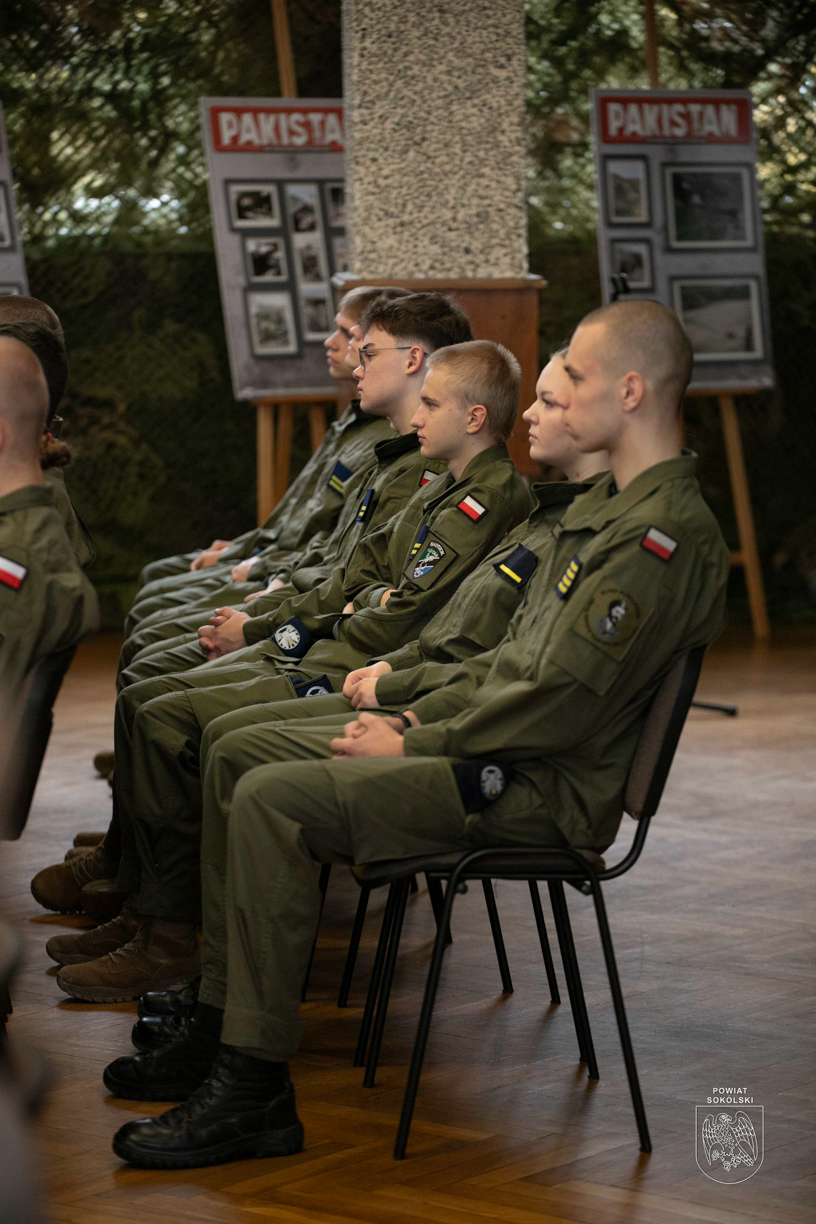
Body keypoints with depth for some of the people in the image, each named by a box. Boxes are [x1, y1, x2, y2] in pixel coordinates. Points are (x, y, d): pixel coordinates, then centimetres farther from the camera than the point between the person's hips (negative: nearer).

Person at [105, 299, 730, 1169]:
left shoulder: (666, 534, -18)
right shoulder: (609, 504, 16)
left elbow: (563, 703, -23)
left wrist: (415, 747, -14)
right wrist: (417, 715, 10)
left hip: (543, 787, -11)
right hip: (497, 741, 11)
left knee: (272, 800, -23)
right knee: (236, 754, 8)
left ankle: (255, 1091, -18)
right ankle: (220, 1026, 10)